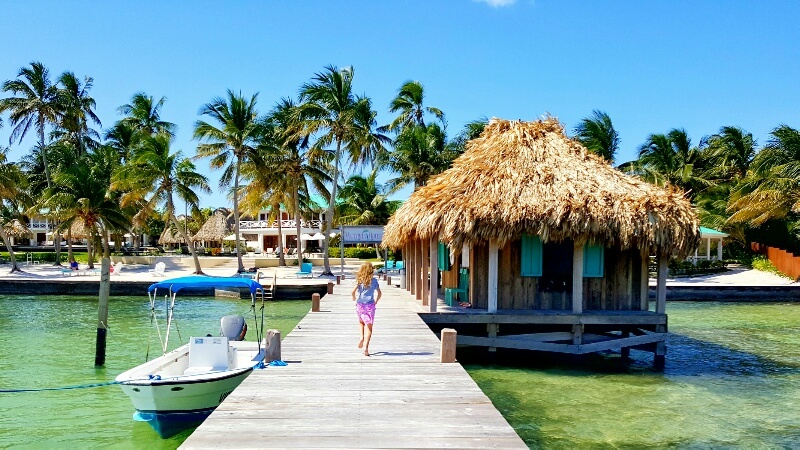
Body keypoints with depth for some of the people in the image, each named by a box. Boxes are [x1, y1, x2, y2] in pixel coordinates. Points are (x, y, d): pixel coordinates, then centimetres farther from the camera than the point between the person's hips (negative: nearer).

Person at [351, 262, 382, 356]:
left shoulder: (359, 281, -3)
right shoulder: (374, 280, 0)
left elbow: (353, 292, -11)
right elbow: (379, 293, 2)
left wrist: (354, 298, 7)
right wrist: (376, 301, 16)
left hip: (360, 305, 1)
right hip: (370, 305, -1)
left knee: (361, 322, 28)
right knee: (369, 327, -2)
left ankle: (362, 337, 8)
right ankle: (365, 347, -14)